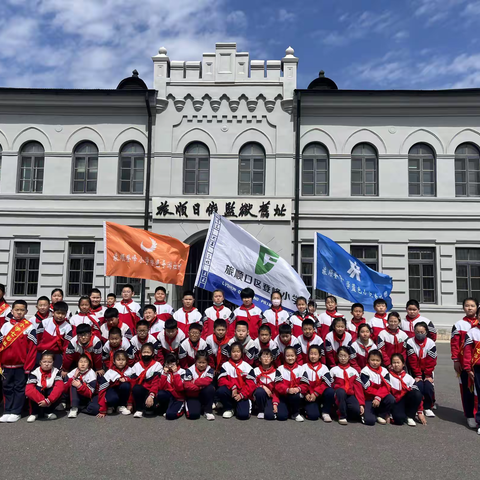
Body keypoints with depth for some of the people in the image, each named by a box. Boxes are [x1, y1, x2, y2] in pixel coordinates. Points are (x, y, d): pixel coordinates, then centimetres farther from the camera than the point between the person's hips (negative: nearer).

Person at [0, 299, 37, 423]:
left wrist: (28, 367, -10)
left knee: (19, 388, 4)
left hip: (21, 365, -4)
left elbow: (32, 348, -7)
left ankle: (16, 412, 13)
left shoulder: (30, 327, -5)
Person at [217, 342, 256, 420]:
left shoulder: (247, 367, 3)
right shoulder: (225, 365, 6)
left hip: (243, 395, -2)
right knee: (220, 391, -30)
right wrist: (232, 387, -20)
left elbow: (251, 384, -2)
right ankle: (229, 409, -2)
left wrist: (241, 395, -14)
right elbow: (221, 380, -5)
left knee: (243, 415, -25)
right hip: (230, 393, 2)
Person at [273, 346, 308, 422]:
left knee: (295, 395, -35)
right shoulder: (280, 369, 2)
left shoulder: (301, 369, 5)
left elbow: (305, 385, -2)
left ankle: (296, 413, -7)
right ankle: (288, 410, 11)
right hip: (284, 396, -1)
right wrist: (287, 390, -27)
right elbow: (278, 385, -8)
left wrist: (298, 389, -24)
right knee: (281, 416, -24)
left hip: (296, 395, 2)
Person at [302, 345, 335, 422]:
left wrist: (315, 394, -16)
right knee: (313, 415, -25)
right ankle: (308, 408, 12)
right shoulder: (304, 367, 5)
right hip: (310, 396, -1)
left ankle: (325, 412, -10)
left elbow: (326, 384, -8)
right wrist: (306, 394, -19)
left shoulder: (324, 368, 4)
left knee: (331, 392, -32)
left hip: (321, 395, 1)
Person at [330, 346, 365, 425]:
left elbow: (359, 388, 5)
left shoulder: (354, 371, 11)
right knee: (341, 391, -38)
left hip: (350, 395, 1)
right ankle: (342, 415, -20)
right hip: (339, 396, -1)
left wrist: (361, 404, -6)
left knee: (357, 410, -32)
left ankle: (345, 411, 4)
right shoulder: (333, 370, 7)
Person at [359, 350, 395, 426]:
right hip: (369, 399, -4)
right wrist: (379, 393, -14)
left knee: (391, 399, -29)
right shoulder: (365, 371, -9)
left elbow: (386, 387, -10)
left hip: (381, 397, 4)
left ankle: (381, 415, -2)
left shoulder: (384, 371, 1)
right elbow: (367, 389, -12)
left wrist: (378, 398, -24)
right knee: (370, 420, -25)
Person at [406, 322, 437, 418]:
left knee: (428, 386, -19)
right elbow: (412, 361, -12)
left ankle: (427, 407, 3)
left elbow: (431, 361, -7)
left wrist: (428, 375, -11)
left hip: (427, 371, 2)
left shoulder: (431, 343, -7)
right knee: (419, 385, -23)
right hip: (415, 371, -2)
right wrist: (418, 375, -15)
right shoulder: (410, 342, -12)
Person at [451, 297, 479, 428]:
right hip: (464, 363, -1)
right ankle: (470, 416, 11)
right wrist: (455, 361, -5)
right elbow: (454, 343, 0)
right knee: (467, 389, 3)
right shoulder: (459, 325, 3)